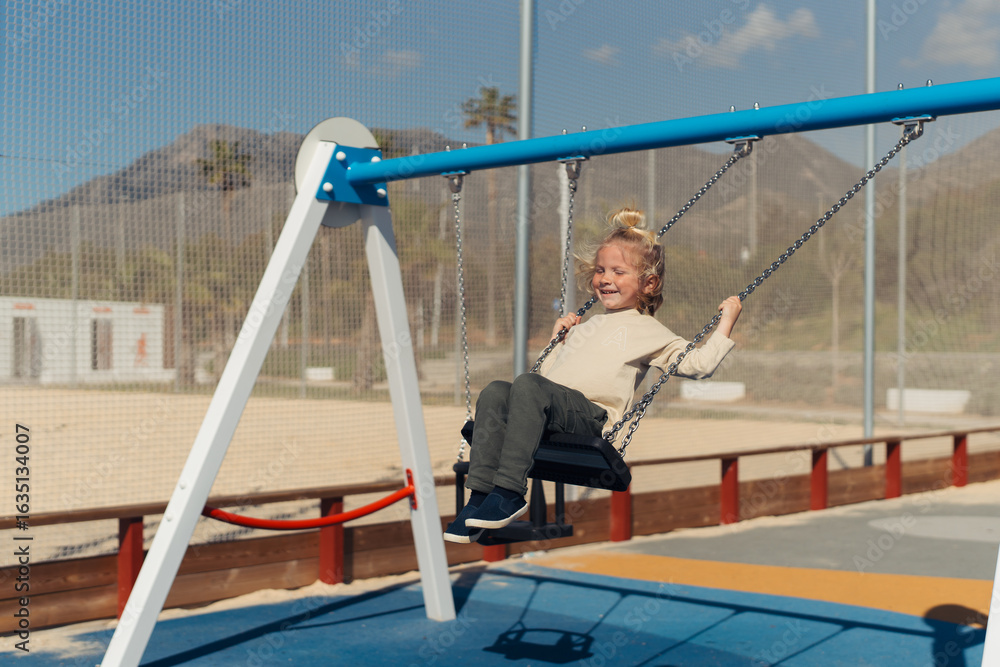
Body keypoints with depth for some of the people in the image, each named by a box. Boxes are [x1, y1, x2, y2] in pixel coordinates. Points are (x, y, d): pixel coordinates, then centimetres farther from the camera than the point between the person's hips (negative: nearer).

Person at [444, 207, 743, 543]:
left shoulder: (647, 330, 18)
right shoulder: (584, 327, 36)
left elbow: (698, 364, 8)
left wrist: (726, 321, 10)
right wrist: (557, 339, 31)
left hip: (590, 414, -6)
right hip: (552, 413, 6)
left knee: (528, 385, -33)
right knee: (495, 392, -24)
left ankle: (510, 493, -35)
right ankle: (480, 494, -28)